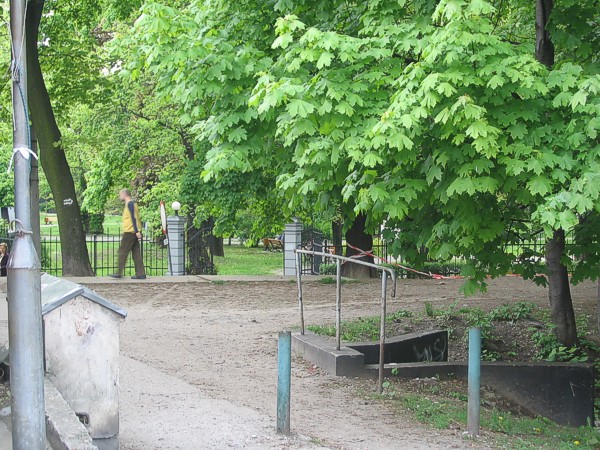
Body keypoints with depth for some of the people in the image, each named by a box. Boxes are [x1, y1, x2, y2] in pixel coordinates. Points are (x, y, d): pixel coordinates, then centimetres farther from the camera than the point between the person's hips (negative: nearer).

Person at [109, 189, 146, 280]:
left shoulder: (130, 204, -10)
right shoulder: (131, 204, 20)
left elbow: (134, 218, -18)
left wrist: (137, 231, -24)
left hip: (130, 232, -10)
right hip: (134, 232, 10)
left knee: (122, 252, -6)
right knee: (136, 253, 6)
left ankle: (119, 273, -6)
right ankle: (141, 274, 3)